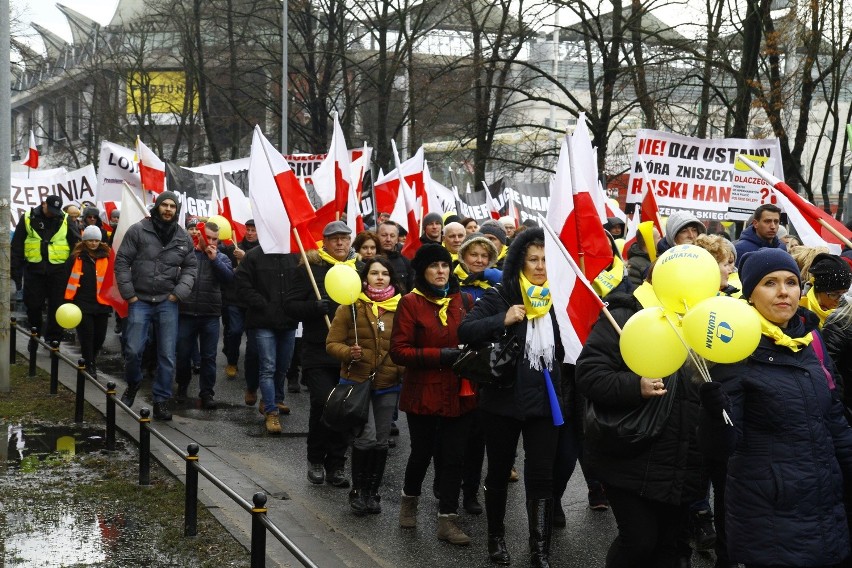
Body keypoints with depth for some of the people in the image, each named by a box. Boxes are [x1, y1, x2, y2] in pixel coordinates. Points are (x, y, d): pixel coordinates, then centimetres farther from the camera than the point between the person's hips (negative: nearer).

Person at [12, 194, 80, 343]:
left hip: (58, 270, -1)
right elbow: (17, 247, 5)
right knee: (33, 306, 8)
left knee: (56, 308, 2)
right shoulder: (28, 218, 2)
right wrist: (16, 272, 0)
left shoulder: (66, 220, 1)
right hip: (34, 270, 1)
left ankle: (53, 339, 12)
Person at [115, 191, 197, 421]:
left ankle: (161, 400, 12)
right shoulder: (138, 230, -3)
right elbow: (122, 262, -2)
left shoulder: (183, 238, 6)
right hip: (140, 301, -2)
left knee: (167, 355, 1)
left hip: (167, 303, 2)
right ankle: (133, 384, 26)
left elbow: (190, 267, 12)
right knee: (133, 350, -5)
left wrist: (179, 292, -2)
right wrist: (129, 294, -5)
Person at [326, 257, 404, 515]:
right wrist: (349, 353, -24)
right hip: (357, 382, -3)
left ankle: (372, 493, 25)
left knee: (381, 442, 9)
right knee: (366, 438, -11)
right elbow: (332, 343, -4)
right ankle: (358, 491, 9)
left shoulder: (400, 308, 2)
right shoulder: (352, 307, -5)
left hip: (388, 387, 3)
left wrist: (405, 369, -5)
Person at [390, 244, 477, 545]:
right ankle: (409, 498, 40)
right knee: (422, 452, 12)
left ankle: (447, 519, 12)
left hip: (459, 393, 3)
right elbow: (399, 351, -11)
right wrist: (441, 355, -19)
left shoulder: (464, 301, 4)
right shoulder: (410, 303, -7)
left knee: (454, 455, 3)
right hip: (423, 393, -3)